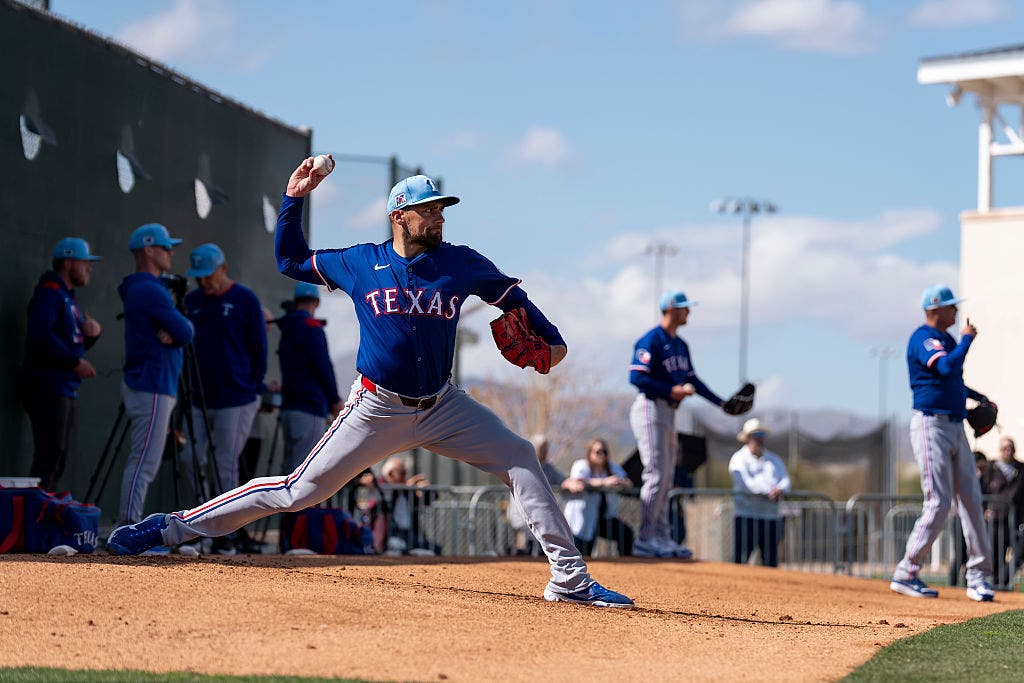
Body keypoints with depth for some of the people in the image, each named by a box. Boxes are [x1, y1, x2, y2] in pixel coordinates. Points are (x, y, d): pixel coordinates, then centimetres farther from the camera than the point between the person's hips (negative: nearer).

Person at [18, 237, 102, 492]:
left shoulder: (68, 297, 22)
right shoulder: (49, 294, -9)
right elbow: (41, 337, -22)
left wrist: (91, 333, 5)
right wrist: (75, 362, -21)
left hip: (64, 390, 10)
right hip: (47, 387, -10)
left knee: (60, 457, 9)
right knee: (49, 454, -14)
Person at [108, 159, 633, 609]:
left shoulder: (462, 265, -2)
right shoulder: (359, 264, -3)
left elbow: (510, 296, 16)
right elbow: (290, 260, 12)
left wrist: (550, 338, 4)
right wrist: (294, 199, 3)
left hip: (442, 407, 2)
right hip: (377, 410, -2)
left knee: (519, 459, -11)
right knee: (298, 490, -4)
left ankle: (569, 578, -6)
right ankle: (175, 526, 7)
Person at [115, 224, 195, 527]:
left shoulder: (140, 289, 18)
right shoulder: (151, 290, -14)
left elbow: (179, 332, 16)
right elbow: (186, 333, -16)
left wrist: (173, 333, -6)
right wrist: (184, 327, 5)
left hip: (141, 385, 11)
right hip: (152, 389, -11)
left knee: (143, 462, 12)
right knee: (144, 462, -11)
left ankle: (129, 527, 13)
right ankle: (130, 529, -13)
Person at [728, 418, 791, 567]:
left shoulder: (774, 459, 20)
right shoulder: (738, 459, 3)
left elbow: (785, 480, 5)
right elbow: (745, 484, -13)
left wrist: (780, 490, -19)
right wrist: (770, 491, -22)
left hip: (772, 517, 5)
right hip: (746, 516, -5)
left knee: (771, 563, 4)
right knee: (740, 559, -10)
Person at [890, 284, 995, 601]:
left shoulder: (946, 339, 17)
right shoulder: (923, 338, -11)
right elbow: (948, 368, -29)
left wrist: (978, 397, 27)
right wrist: (967, 338, -15)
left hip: (955, 427, 9)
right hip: (931, 425, -9)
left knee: (971, 500, 5)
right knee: (938, 503, -12)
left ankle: (978, 577, 8)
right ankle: (906, 574, -5)